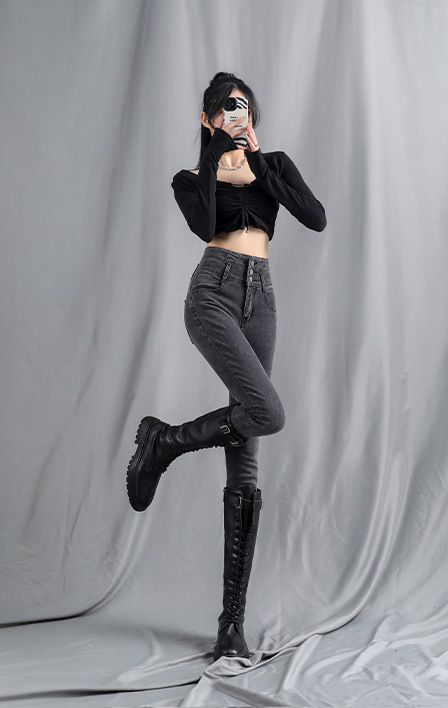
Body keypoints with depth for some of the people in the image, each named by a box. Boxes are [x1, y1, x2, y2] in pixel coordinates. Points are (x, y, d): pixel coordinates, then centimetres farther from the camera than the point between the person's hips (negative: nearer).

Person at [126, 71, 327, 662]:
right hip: (215, 292, -3)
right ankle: (161, 441, -3)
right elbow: (204, 227, -11)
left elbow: (317, 219, 1)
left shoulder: (276, 165, 19)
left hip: (260, 299, 3)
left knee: (245, 466, -2)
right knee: (267, 411, -30)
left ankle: (233, 619, 0)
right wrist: (213, 155, -6)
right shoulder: (191, 179, 12)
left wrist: (260, 163, -2)